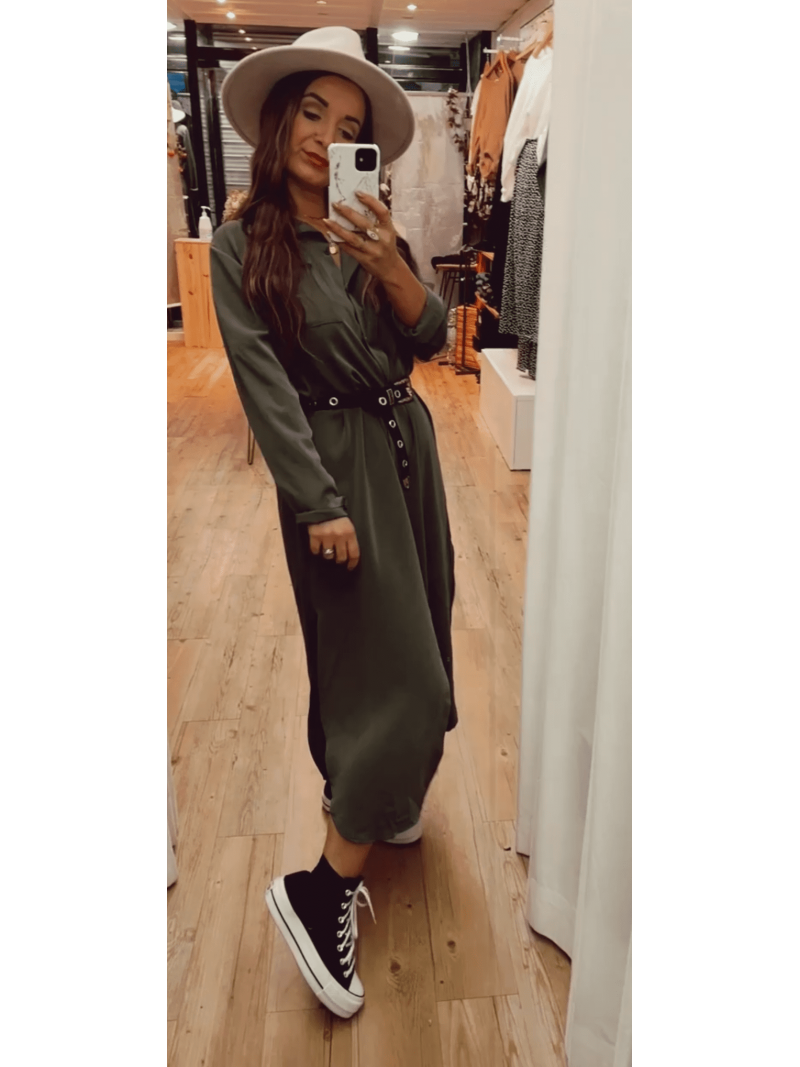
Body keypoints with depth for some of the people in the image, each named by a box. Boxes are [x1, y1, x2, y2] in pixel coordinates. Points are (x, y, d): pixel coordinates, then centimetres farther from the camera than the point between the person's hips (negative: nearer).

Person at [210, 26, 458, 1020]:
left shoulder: (373, 229, 7)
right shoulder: (243, 244, -8)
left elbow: (431, 338, 1)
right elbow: (263, 382, -14)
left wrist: (392, 268, -19)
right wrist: (320, 503, -18)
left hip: (405, 444, 6)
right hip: (334, 462, -6)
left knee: (405, 648, 15)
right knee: (396, 670, -9)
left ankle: (377, 794, 39)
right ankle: (322, 887, 4)